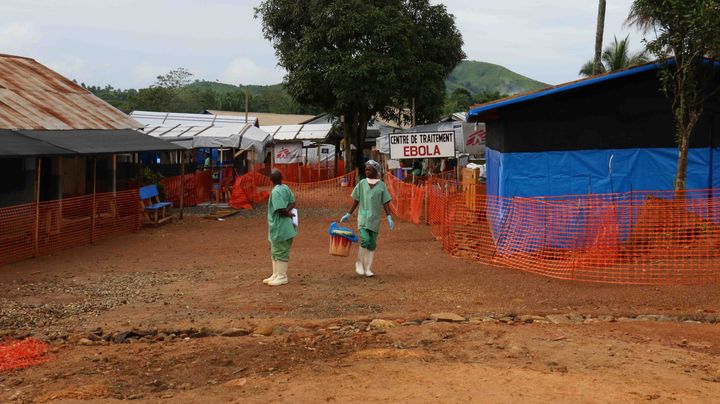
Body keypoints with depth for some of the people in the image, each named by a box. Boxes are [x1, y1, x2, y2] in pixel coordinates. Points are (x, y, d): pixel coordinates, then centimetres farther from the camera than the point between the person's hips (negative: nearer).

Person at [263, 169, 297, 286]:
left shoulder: (276, 192, -21)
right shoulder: (286, 188, 5)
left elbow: (282, 210, -26)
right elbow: (292, 202, 10)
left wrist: (289, 214, -7)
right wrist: (289, 211, -6)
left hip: (280, 227, -9)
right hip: (278, 227, 9)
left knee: (281, 252, 1)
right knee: (275, 252, 18)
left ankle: (282, 276, 11)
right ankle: (276, 275, 27)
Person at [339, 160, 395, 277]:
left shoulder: (381, 185, 3)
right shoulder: (362, 183, 3)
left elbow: (385, 202, 3)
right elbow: (356, 200, 9)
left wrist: (389, 218, -5)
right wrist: (348, 214, 8)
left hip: (375, 218, 1)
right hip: (363, 216, -1)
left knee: (372, 244, 3)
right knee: (365, 240, -16)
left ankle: (368, 268, 13)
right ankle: (359, 263, 5)